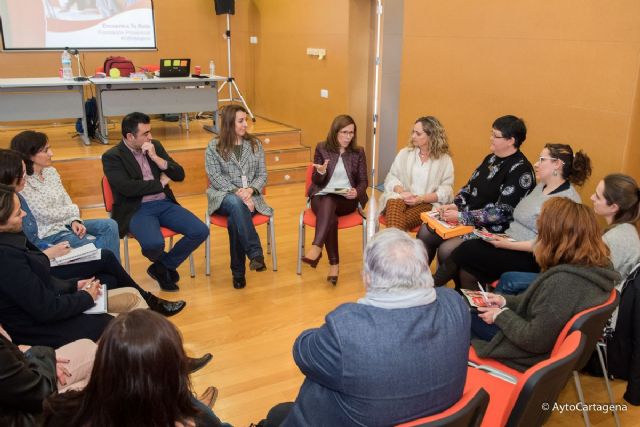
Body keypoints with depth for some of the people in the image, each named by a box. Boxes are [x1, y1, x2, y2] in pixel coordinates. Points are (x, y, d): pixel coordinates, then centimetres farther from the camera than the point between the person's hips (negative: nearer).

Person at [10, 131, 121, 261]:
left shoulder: (51, 171, 6)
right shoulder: (22, 184, -18)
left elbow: (66, 201, 9)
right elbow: (44, 215, -19)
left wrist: (74, 220, -10)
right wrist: (75, 210, -7)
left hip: (66, 223, 8)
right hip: (49, 233, -7)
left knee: (110, 225, -10)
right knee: (97, 246, -21)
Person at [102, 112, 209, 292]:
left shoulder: (155, 146, 10)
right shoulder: (112, 157, -5)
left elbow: (180, 175, 7)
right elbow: (127, 188, -19)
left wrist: (156, 158, -8)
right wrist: (161, 182, -8)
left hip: (164, 204, 5)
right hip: (136, 210, -5)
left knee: (200, 231, -14)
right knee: (154, 243, -34)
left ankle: (162, 267, 6)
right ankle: (165, 264, 6)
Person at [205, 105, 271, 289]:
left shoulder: (255, 144, 12)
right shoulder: (214, 147, 3)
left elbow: (262, 174, 8)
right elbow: (215, 177, -5)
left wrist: (250, 190, -13)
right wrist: (236, 192, -18)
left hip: (250, 196, 2)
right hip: (224, 196, -1)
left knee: (234, 218, -33)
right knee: (236, 204, -39)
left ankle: (238, 271, -26)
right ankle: (255, 253, -40)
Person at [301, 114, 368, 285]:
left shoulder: (358, 152, 9)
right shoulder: (322, 148, 6)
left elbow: (363, 181, 9)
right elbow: (316, 181, 5)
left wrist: (356, 192, -15)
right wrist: (321, 172, -19)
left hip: (347, 199, 0)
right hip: (322, 196, 0)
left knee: (329, 202, -35)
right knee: (329, 215, -35)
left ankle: (316, 248, -45)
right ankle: (333, 264, -37)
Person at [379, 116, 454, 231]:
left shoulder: (445, 160, 7)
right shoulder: (404, 153, 15)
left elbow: (446, 191, -1)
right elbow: (391, 177, 9)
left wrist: (421, 199, -15)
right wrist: (402, 192, -13)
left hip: (427, 204, -1)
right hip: (401, 198, 1)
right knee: (395, 203, -38)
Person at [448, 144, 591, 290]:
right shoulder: (541, 186, 15)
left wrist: (508, 245, -21)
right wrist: (505, 237, 2)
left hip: (530, 256, -8)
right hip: (511, 242, 8)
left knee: (467, 252, -19)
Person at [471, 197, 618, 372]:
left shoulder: (564, 281, -37)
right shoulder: (595, 265, -8)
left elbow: (534, 341, -29)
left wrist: (500, 315, -15)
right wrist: (506, 301, 2)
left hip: (538, 354, -8)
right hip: (559, 340, 8)